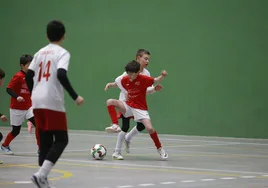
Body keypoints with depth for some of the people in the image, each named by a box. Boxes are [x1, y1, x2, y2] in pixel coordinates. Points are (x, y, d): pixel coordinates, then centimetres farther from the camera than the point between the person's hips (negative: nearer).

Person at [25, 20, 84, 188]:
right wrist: (75, 96, -17)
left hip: (37, 102, 7)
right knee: (61, 140, -1)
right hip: (53, 102, -6)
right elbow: (61, 75, -19)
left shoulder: (40, 52, 15)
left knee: (45, 141, 13)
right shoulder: (63, 53, -4)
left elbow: (28, 76, 14)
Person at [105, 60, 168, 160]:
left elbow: (156, 80, -16)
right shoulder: (124, 80, -2)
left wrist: (162, 76, -36)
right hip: (128, 106, 4)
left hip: (140, 108, -4)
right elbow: (116, 84, 18)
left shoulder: (143, 79, -14)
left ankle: (160, 149, 9)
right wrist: (110, 85, -1)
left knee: (150, 128, -18)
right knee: (110, 102, -20)